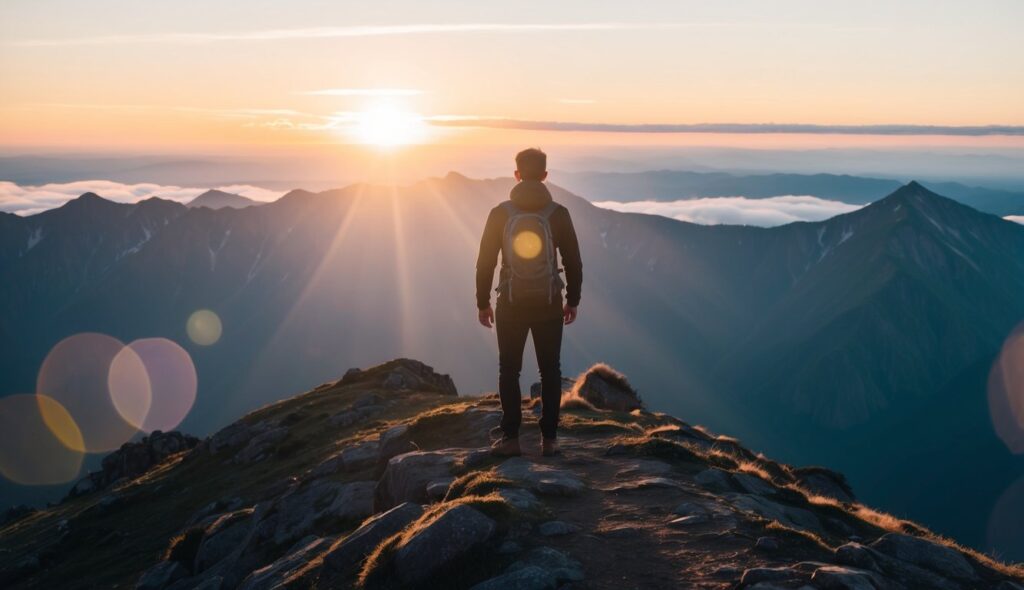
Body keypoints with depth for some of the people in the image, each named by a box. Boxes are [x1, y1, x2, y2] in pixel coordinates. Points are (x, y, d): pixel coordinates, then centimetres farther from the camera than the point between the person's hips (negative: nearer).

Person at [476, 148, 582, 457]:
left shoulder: (500, 213, -6)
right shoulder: (558, 214, -5)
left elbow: (485, 261, -3)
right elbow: (573, 261, -1)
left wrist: (482, 303, 7)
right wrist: (573, 301, 11)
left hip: (511, 304, 0)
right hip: (549, 304, 1)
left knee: (509, 371, 10)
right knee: (550, 371, 10)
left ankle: (511, 438, 9)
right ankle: (549, 439, 11)